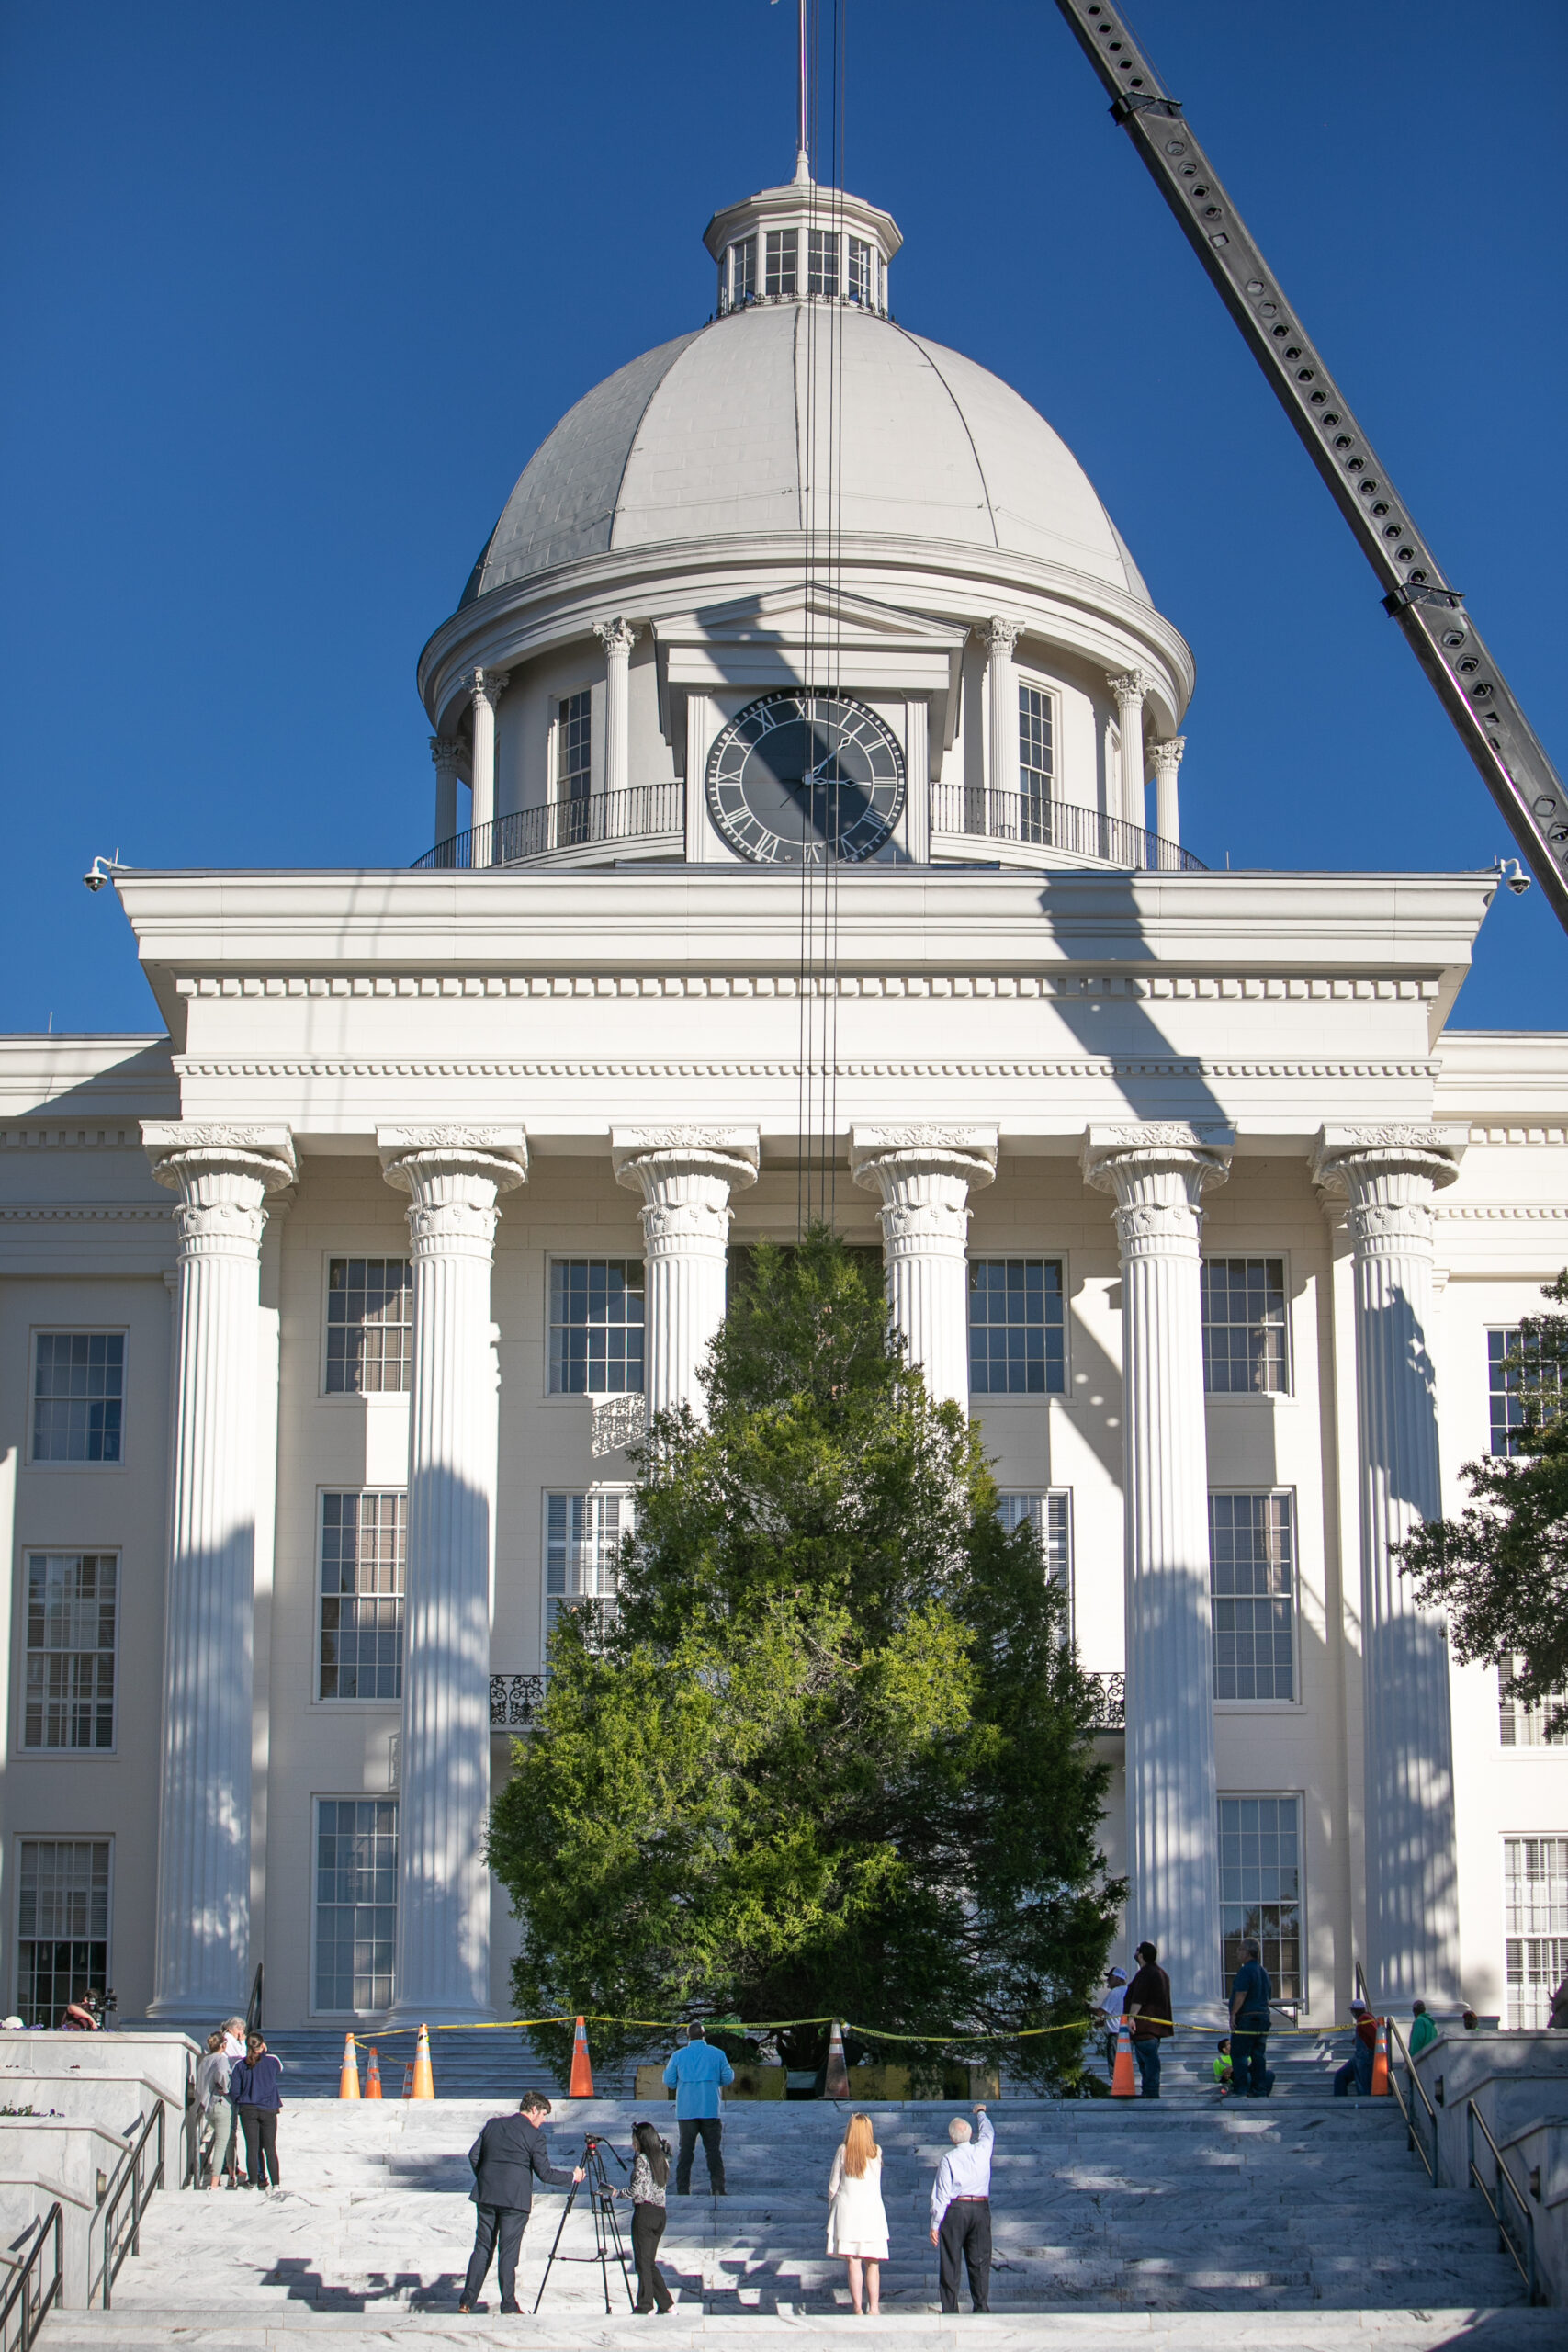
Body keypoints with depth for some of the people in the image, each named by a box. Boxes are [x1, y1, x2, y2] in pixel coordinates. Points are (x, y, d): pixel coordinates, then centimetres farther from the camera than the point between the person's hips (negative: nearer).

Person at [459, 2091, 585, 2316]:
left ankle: (466, 2302, 8)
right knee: (508, 2251, 0)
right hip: (514, 2200, -5)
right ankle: (508, 2306, 3)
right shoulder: (534, 2135, -6)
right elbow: (544, 2172, -7)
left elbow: (474, 2155, 10)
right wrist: (573, 2178, 6)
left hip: (486, 2196, 5)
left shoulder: (493, 2124, 10)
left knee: (482, 2248, 11)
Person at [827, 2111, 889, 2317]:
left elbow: (833, 2184, 2)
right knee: (872, 2264, 7)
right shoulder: (876, 2152, 2)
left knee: (853, 2263, -1)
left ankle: (857, 2308, -4)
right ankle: (874, 2308, 2)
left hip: (847, 2209, -1)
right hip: (872, 2209, 1)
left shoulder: (843, 2151, -3)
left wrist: (831, 2206, 18)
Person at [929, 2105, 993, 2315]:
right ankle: (981, 2305, 1)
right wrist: (981, 2113, 46)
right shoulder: (982, 2150, 2)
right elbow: (987, 2132, 26)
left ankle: (950, 2309, 2)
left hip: (954, 2210, -3)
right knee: (980, 2261, 6)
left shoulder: (948, 2159, -7)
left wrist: (935, 2224, -3)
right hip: (981, 2209, 3)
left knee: (950, 2263, 3)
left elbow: (941, 2193, -8)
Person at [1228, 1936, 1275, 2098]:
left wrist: (1233, 2014, -19)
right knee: (1259, 2056, 10)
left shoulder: (1245, 1971, -12)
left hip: (1246, 2018, -9)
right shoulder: (1263, 1972, 16)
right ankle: (1260, 2090, 9)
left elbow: (1241, 1994, -21)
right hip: (1263, 2017, 9)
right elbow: (1269, 1996, 22)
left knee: (1239, 2055, -5)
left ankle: (1243, 2090, -10)